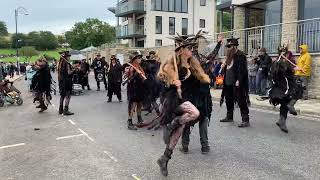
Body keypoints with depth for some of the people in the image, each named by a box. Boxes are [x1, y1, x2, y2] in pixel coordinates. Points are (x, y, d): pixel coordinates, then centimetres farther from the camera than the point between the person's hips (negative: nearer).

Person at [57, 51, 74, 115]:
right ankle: (66, 110, -6)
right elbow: (69, 72, -17)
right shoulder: (67, 64, -14)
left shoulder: (59, 63, 10)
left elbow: (59, 72, 15)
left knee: (62, 95, 16)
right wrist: (73, 70, 0)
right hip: (67, 81, -8)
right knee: (68, 95, -4)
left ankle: (61, 109, 22)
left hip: (61, 80, 8)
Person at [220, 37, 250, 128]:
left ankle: (245, 120, -1)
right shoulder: (230, 56, 16)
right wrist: (224, 67, 9)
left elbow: (242, 69, -18)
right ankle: (229, 117, 32)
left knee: (241, 101, -6)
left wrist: (238, 80, -23)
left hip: (237, 83, -9)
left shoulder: (240, 55, -11)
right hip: (228, 82, 10)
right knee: (229, 100, 17)